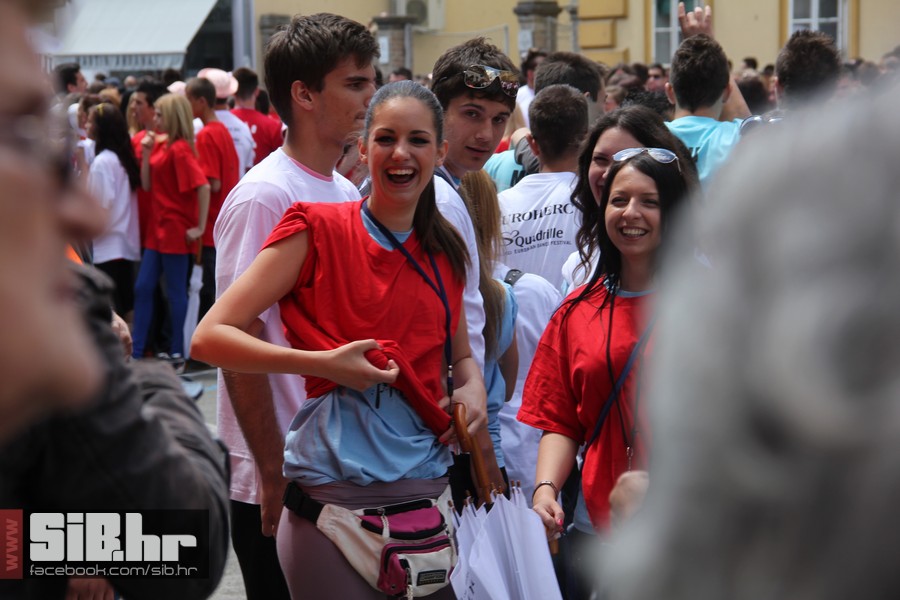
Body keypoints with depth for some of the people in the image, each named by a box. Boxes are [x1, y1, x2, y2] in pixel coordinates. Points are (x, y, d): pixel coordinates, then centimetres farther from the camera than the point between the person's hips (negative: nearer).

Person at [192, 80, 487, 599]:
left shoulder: (444, 250, 10)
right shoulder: (318, 230, -6)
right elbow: (210, 337, -10)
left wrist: (473, 389, 2)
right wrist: (323, 363, -20)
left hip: (428, 491, 5)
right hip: (337, 492, -5)